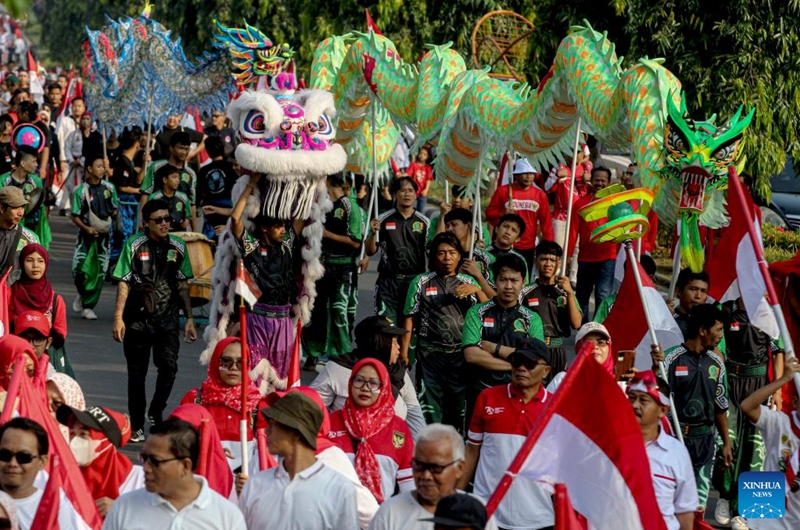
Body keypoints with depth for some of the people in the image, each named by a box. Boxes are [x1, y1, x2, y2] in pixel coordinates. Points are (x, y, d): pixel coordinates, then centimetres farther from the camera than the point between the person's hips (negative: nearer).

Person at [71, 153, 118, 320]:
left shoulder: (109, 188, 1)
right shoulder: (81, 191, -7)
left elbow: (114, 209, 13)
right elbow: (75, 216, -5)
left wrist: (114, 215, -9)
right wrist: (86, 228, -19)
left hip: (104, 234, 2)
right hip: (87, 234, -2)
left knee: (99, 272, 1)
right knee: (80, 269, -8)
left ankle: (88, 306, 12)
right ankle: (83, 294, 23)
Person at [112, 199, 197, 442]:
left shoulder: (178, 247, 7)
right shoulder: (135, 245, -2)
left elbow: (183, 285, 13)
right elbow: (124, 283, -3)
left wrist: (189, 318, 10)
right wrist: (118, 317, -9)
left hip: (167, 318, 1)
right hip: (138, 318, -1)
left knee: (169, 365, -17)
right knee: (137, 373, 5)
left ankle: (156, 412, 6)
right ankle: (137, 426, 15)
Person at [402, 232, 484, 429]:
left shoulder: (468, 283, 10)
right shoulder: (422, 283, 6)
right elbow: (410, 319, 4)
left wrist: (477, 290, -14)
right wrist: (404, 352, -1)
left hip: (461, 354, 1)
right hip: (430, 353, -1)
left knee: (460, 405, 3)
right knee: (430, 405, -1)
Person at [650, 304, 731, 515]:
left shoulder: (716, 363, 9)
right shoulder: (672, 358, -9)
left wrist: (726, 443, 18)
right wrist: (656, 367, -30)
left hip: (705, 439, 5)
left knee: (698, 505, 8)